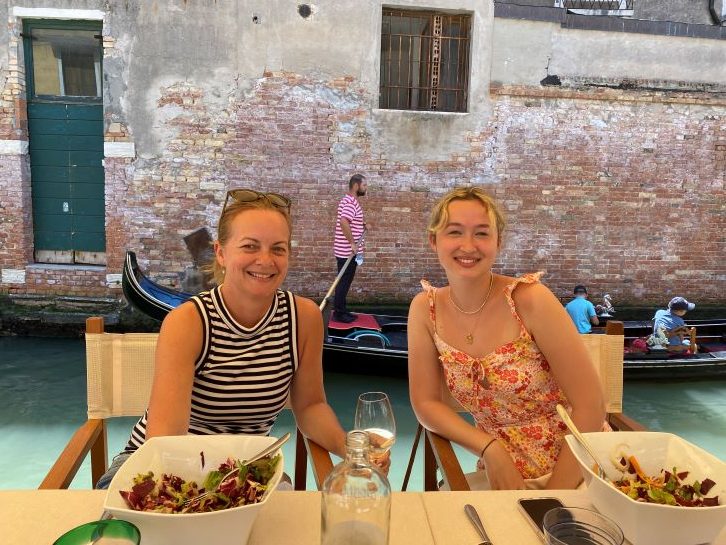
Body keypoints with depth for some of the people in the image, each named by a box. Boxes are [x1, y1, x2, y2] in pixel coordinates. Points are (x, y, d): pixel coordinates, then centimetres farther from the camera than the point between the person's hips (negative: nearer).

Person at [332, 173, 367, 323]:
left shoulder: (349, 200, 15)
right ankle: (339, 313, 4)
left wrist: (362, 225, 17)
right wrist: (352, 243, -27)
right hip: (347, 251, -10)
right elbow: (343, 222, -32)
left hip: (346, 250, 10)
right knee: (344, 282, -3)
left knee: (344, 282, 14)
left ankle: (341, 310, 22)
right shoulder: (351, 202, -18)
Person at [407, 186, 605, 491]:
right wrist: (490, 449, -14)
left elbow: (590, 406, -14)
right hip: (497, 474, 3)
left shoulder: (530, 300, -16)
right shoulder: (425, 309, -5)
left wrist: (555, 497, -16)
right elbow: (426, 402, -1)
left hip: (573, 473, -3)